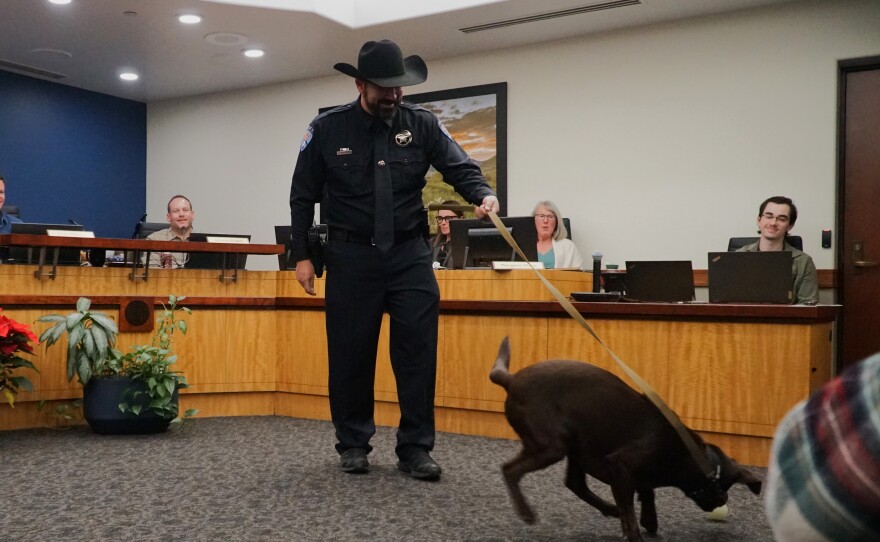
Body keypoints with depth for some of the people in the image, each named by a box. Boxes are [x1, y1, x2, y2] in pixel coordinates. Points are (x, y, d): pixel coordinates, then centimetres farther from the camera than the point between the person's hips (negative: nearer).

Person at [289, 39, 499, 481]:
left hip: (409, 253, 1)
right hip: (351, 255, -1)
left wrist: (483, 194, -26)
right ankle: (353, 444, 22)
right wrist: (301, 255, 1)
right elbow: (303, 197, 4)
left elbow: (461, 168, -3)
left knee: (418, 352, -1)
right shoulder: (327, 129, -1)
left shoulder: (422, 125, 1)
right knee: (350, 355, 6)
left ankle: (415, 448, 10)